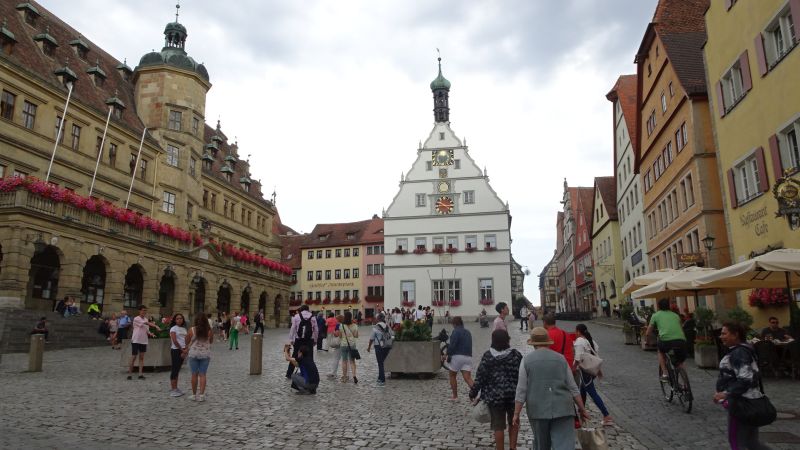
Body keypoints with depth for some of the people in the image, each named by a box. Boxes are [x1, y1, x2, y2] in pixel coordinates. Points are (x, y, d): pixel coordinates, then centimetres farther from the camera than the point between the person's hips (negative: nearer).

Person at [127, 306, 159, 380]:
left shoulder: (146, 319, 11)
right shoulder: (136, 319, -11)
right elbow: (147, 323, -24)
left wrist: (150, 333, -6)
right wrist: (155, 326, -34)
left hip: (144, 341, 6)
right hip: (135, 341, -6)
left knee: (141, 357, 6)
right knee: (133, 357, -2)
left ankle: (140, 374, 7)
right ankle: (130, 373, 8)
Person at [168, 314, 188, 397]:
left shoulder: (184, 329, 12)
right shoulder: (173, 329, -7)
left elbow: (186, 341, 9)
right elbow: (175, 341, -14)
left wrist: (185, 350, -5)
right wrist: (182, 349, -12)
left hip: (182, 351, 6)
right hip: (175, 350, -6)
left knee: (178, 369, 11)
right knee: (175, 369, -5)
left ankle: (175, 388, 17)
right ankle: (173, 389, -2)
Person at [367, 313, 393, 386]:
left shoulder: (375, 327, -11)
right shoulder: (388, 326, 2)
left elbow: (372, 338, -7)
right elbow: (392, 336, 4)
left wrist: (369, 347, 5)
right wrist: (390, 344, 18)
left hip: (379, 346, -5)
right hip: (387, 346, 5)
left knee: (380, 363, 3)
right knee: (381, 362, 20)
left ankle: (382, 380, 1)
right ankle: (380, 377, 27)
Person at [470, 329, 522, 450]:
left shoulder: (488, 356, -7)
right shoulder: (516, 355, -5)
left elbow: (480, 377, -6)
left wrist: (473, 393, 4)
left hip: (494, 396, -1)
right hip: (513, 395, 1)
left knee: (498, 426, 8)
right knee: (513, 422, 21)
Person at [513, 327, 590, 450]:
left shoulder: (527, 360, -1)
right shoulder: (560, 359, 5)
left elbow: (521, 390, -4)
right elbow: (573, 388, 6)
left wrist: (516, 414, 1)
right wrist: (582, 409, 16)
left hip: (538, 410, 0)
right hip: (562, 409, 0)